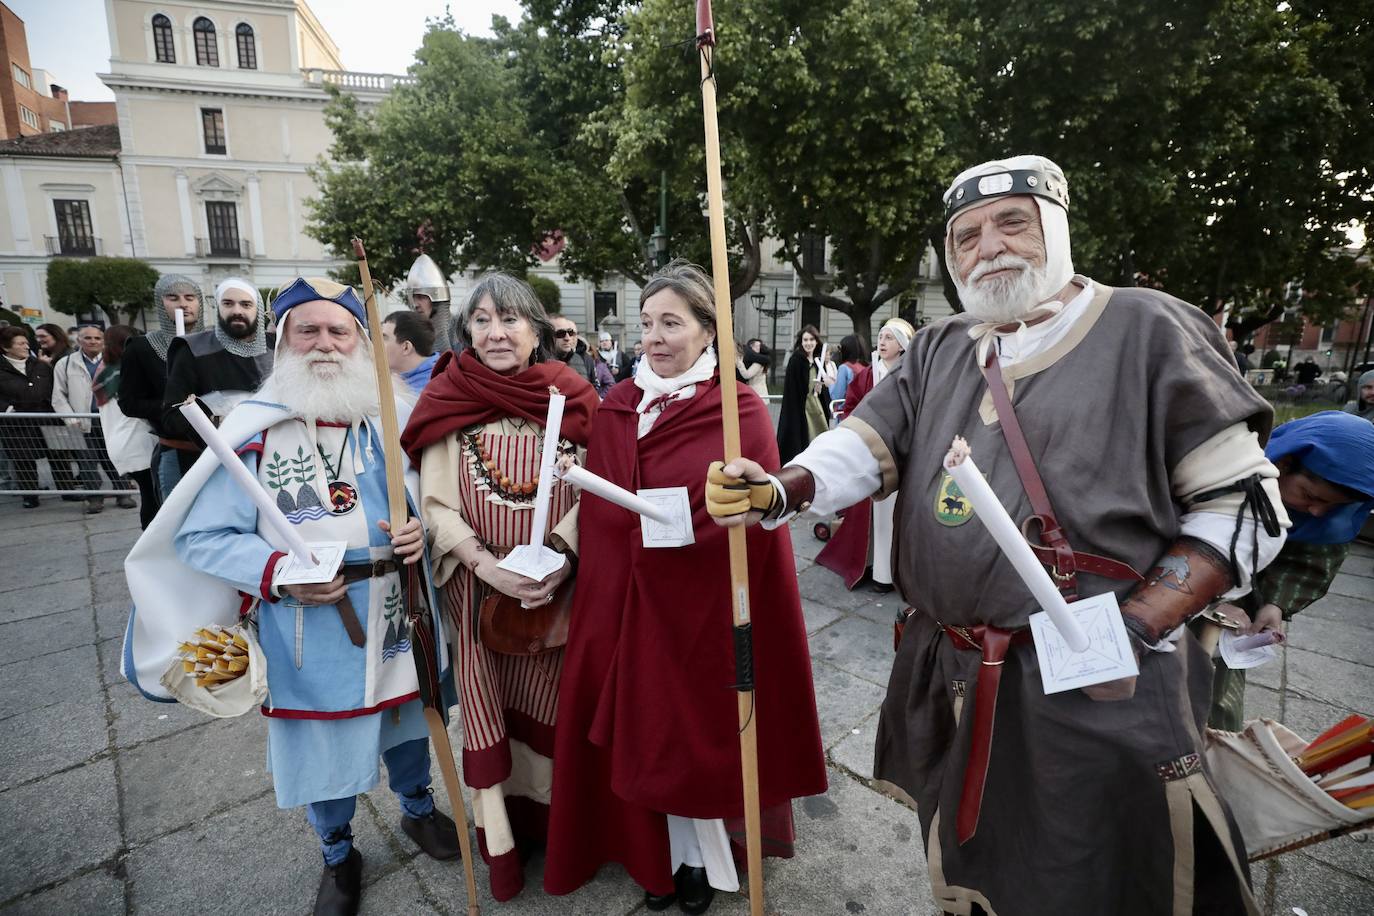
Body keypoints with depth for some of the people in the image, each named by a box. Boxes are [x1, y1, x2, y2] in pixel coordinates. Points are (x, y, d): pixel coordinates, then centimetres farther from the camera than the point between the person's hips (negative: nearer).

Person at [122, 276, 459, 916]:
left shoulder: (391, 419, -2)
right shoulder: (254, 431, -12)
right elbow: (200, 537, -9)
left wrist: (421, 532, -16)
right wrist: (276, 573, -25)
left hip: (395, 619, 3)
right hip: (309, 636, -2)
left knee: (405, 718, 22)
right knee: (323, 745, 16)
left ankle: (417, 810, 52)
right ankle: (338, 857, 45)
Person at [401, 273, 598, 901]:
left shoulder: (569, 397, -1)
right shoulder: (449, 400, -2)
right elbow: (436, 506, -5)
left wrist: (561, 554, -17)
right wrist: (490, 567, -18)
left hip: (558, 588, 1)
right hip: (478, 587, 0)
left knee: (548, 703, 12)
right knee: (487, 707, 11)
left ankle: (546, 814, 38)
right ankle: (500, 839, 34)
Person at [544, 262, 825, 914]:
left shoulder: (739, 410, -8)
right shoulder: (615, 409, 4)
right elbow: (596, 513, 6)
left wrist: (679, 533, -17)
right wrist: (599, 586, -1)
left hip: (705, 603, -3)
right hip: (626, 601, 4)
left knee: (701, 724, 12)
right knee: (647, 725, 14)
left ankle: (704, 859, 38)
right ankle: (665, 855, 39)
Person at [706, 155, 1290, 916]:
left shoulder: (1148, 330, -5)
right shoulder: (937, 352, 10)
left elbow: (1242, 501, -7)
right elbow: (864, 444, 1)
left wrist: (1135, 629, -18)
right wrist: (781, 492, -19)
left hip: (1098, 689, -4)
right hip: (949, 682, 5)